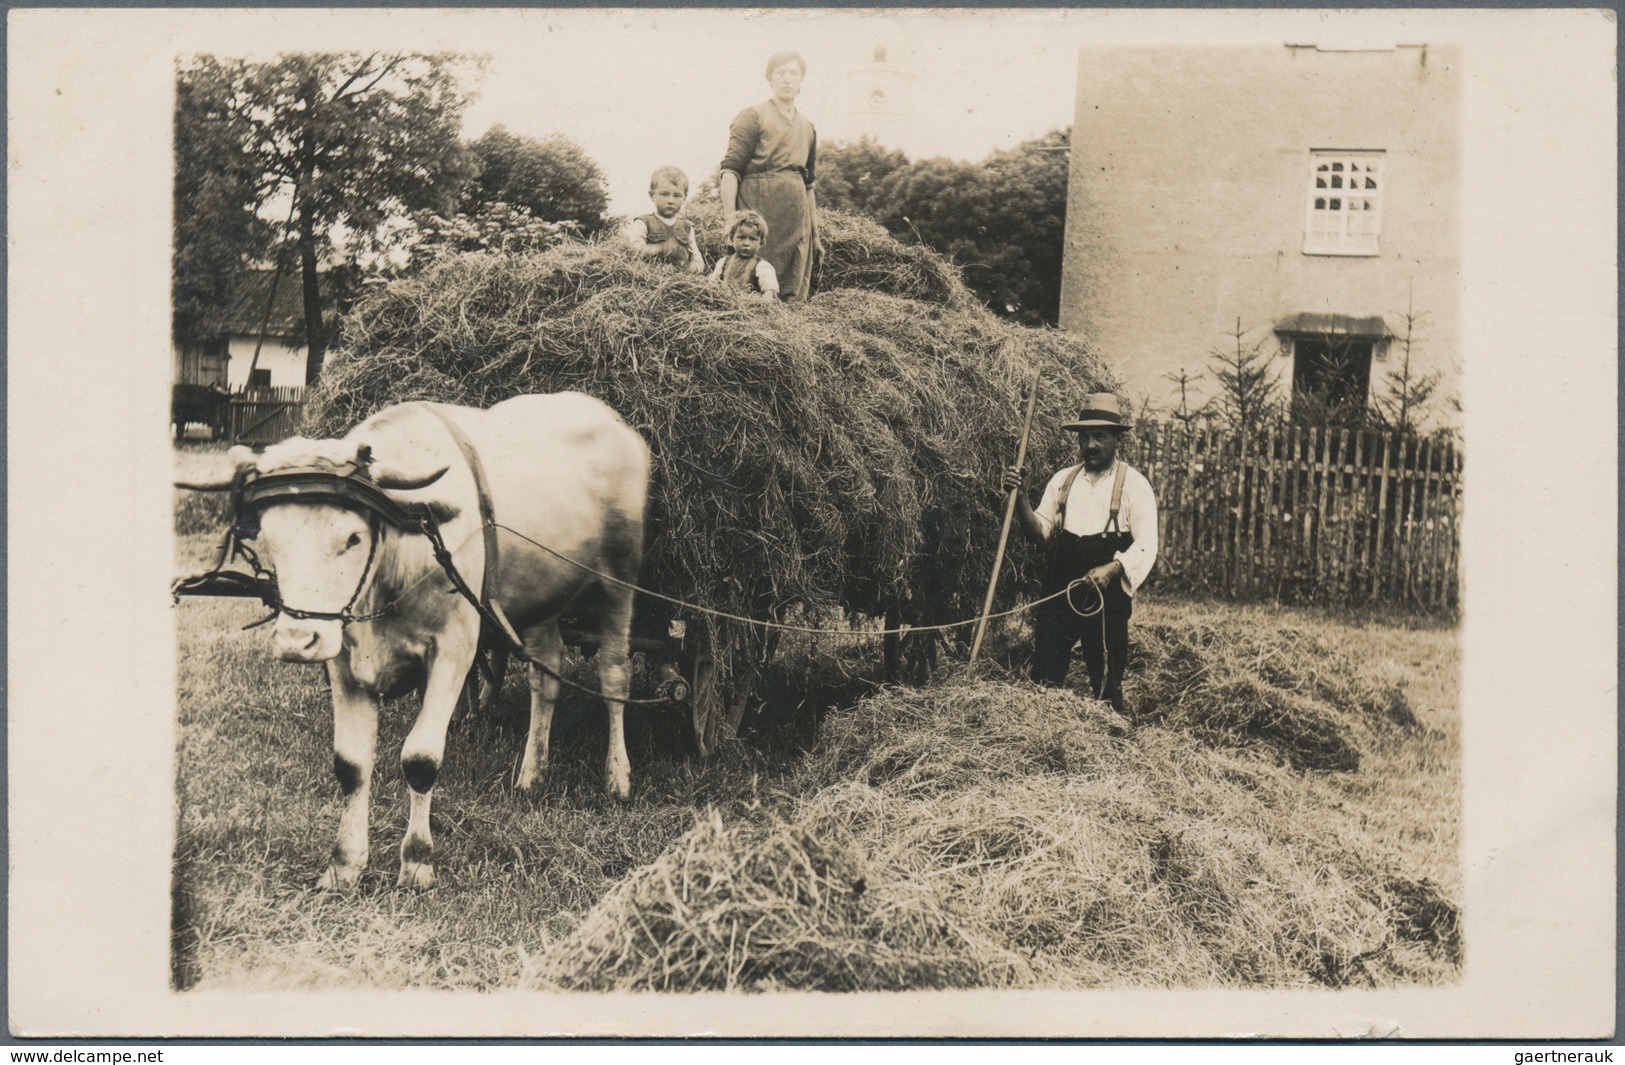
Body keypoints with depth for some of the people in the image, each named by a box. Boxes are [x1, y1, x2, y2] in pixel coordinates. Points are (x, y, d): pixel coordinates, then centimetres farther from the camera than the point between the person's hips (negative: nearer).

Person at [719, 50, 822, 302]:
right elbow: (730, 169, -8)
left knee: (794, 293, 3)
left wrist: (815, 232, 20)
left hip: (797, 216, 6)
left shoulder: (807, 127, 18)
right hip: (759, 209, -6)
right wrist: (730, 219, -18)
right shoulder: (753, 117, 0)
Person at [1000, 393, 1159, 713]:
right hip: (1058, 591, 4)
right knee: (1044, 679, 2)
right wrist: (1019, 497, -9)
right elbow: (1040, 530, 8)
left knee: (1106, 684, 3)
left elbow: (1145, 546, -8)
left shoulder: (1133, 484, -1)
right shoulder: (1062, 480, 12)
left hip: (1107, 597, -3)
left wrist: (1112, 569, -25)